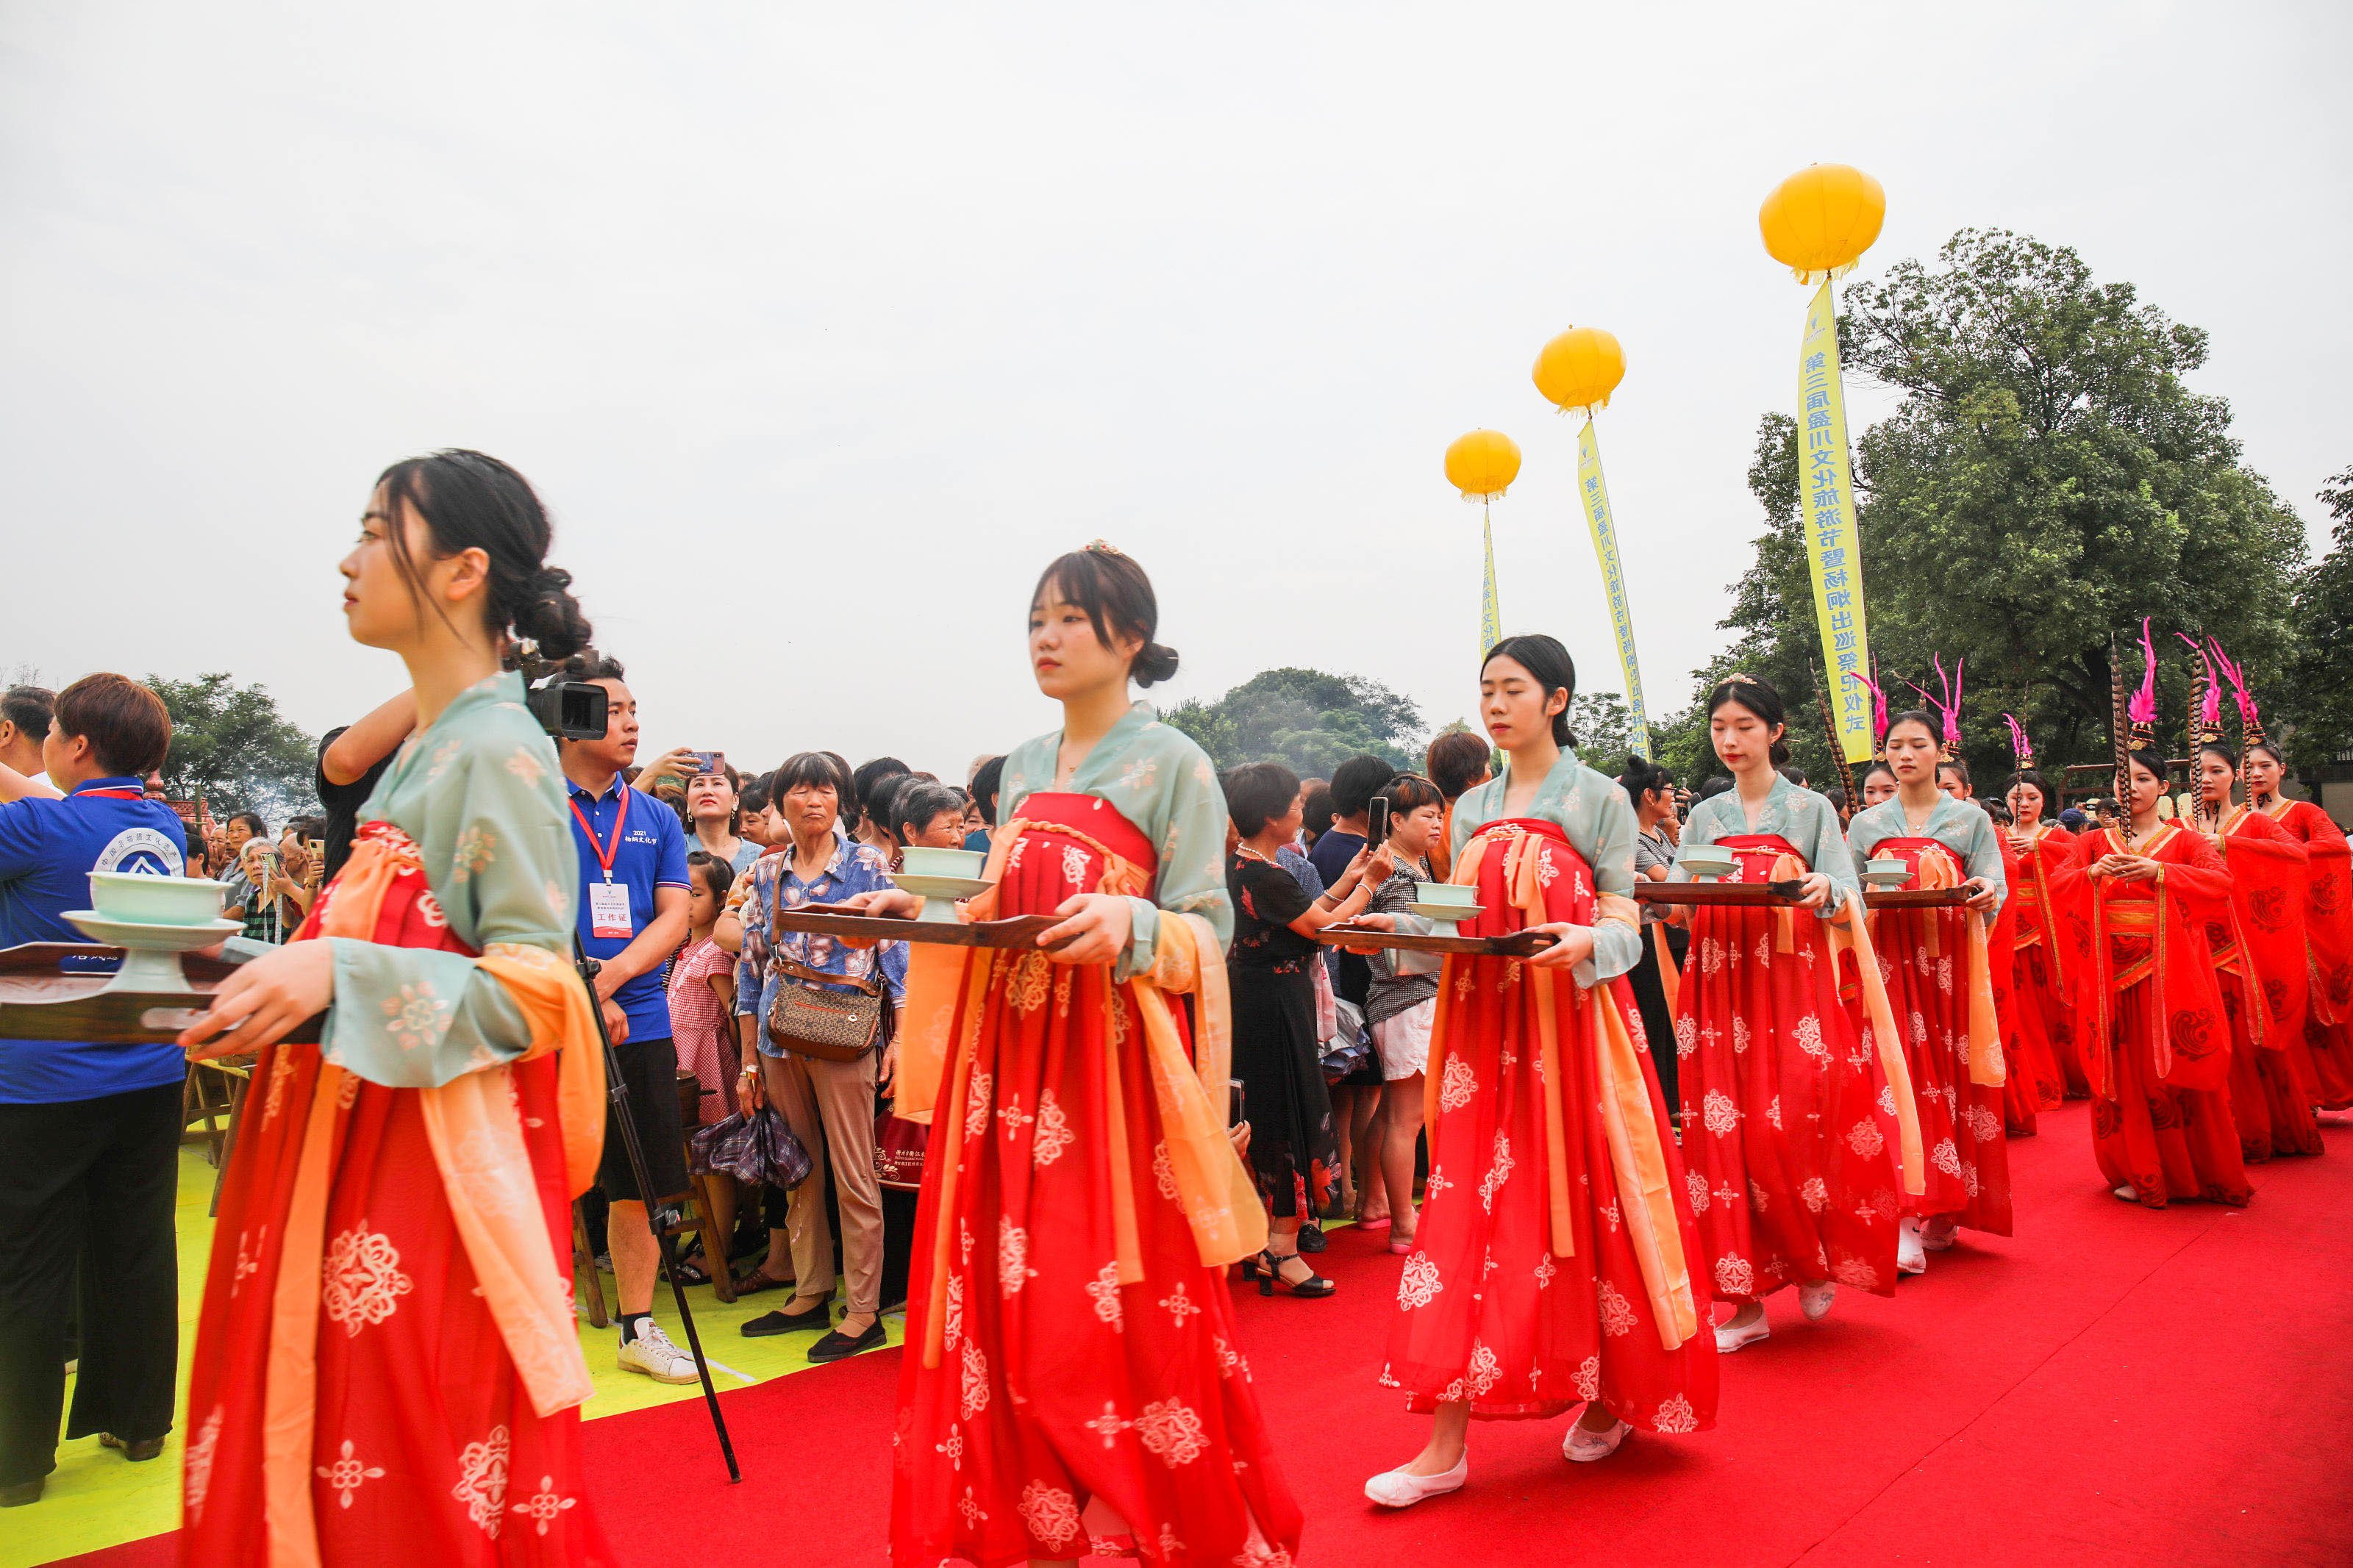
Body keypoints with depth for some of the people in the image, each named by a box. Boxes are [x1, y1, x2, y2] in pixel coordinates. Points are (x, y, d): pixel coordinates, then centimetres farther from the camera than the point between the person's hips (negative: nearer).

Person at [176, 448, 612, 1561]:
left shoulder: (500, 752, -13)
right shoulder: (426, 748, 12)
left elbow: (537, 987, -17)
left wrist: (339, 977, -26)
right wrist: (274, 978, 7)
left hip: (439, 1167, -8)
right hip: (353, 1150, 8)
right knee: (300, 1451, 16)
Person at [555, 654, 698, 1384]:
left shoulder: (657, 818, 11)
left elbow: (673, 919, 4)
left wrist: (608, 979, -13)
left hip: (641, 1023, 4)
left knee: (640, 1186, 11)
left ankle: (638, 1328, 25)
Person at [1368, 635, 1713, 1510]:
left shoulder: (1597, 798, 0)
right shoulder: (1472, 810, 14)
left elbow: (1626, 925, -5)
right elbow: (1457, 924, 13)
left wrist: (1586, 943, -26)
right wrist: (1401, 927, -5)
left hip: (1571, 1026, -4)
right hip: (1484, 1028, 4)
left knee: (1582, 1210, 4)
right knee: (1471, 1214, 1)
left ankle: (1609, 1397, 29)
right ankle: (1446, 1444, 5)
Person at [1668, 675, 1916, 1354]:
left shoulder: (1812, 809, 5)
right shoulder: (1704, 817, 13)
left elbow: (1846, 908, -3)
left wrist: (1824, 891, -25)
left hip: (1793, 984, -2)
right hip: (1720, 985, 3)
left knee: (1792, 1127, -9)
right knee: (1725, 1137, -1)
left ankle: (1815, 1260, 19)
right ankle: (1745, 1299, 8)